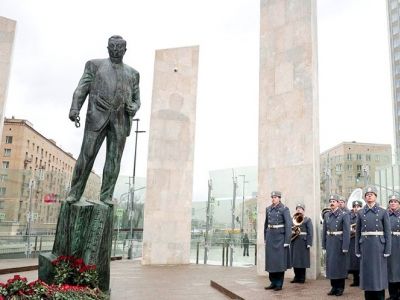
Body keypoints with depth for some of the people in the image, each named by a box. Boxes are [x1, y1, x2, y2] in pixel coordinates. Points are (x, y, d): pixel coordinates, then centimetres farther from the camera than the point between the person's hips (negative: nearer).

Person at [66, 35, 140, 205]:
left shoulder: (132, 73, 20)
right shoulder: (95, 65, 14)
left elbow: (136, 100, 20)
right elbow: (82, 89, 3)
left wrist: (133, 108, -4)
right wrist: (74, 109, -12)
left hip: (120, 120, 2)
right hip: (98, 116, -2)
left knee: (114, 158, -3)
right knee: (87, 155, -5)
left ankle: (106, 195, 1)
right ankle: (75, 192, 2)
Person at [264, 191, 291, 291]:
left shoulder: (284, 209, -7)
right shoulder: (268, 209, 9)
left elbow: (288, 225, -11)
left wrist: (287, 241, -14)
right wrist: (265, 237, 12)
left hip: (280, 236, -5)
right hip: (270, 236, 5)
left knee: (280, 260, -1)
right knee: (271, 260, 7)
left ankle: (279, 284, 7)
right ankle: (273, 283, 16)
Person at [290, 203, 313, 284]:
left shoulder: (307, 220, 0)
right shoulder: (293, 219, 15)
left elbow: (310, 233, -6)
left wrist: (308, 243, -12)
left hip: (303, 243, -4)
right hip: (294, 243, 5)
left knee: (302, 260, 0)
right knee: (294, 260, 5)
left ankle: (302, 278, 10)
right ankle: (296, 277, 16)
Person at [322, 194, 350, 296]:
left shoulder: (344, 215, -8)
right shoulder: (327, 215, 8)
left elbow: (346, 232, -13)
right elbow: (324, 231, 10)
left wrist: (345, 247, -17)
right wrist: (324, 244, 6)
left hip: (340, 243, -5)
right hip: (330, 243, 5)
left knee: (340, 265, 3)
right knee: (330, 264, 8)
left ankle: (340, 288, 15)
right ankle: (334, 287, 19)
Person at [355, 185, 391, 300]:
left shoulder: (383, 212, 1)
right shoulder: (360, 213, 6)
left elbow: (387, 232, 0)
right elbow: (358, 233, 7)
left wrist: (387, 250, -5)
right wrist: (357, 250, 4)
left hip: (379, 246, -2)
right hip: (365, 246, 2)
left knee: (379, 272, 3)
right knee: (366, 273, 6)